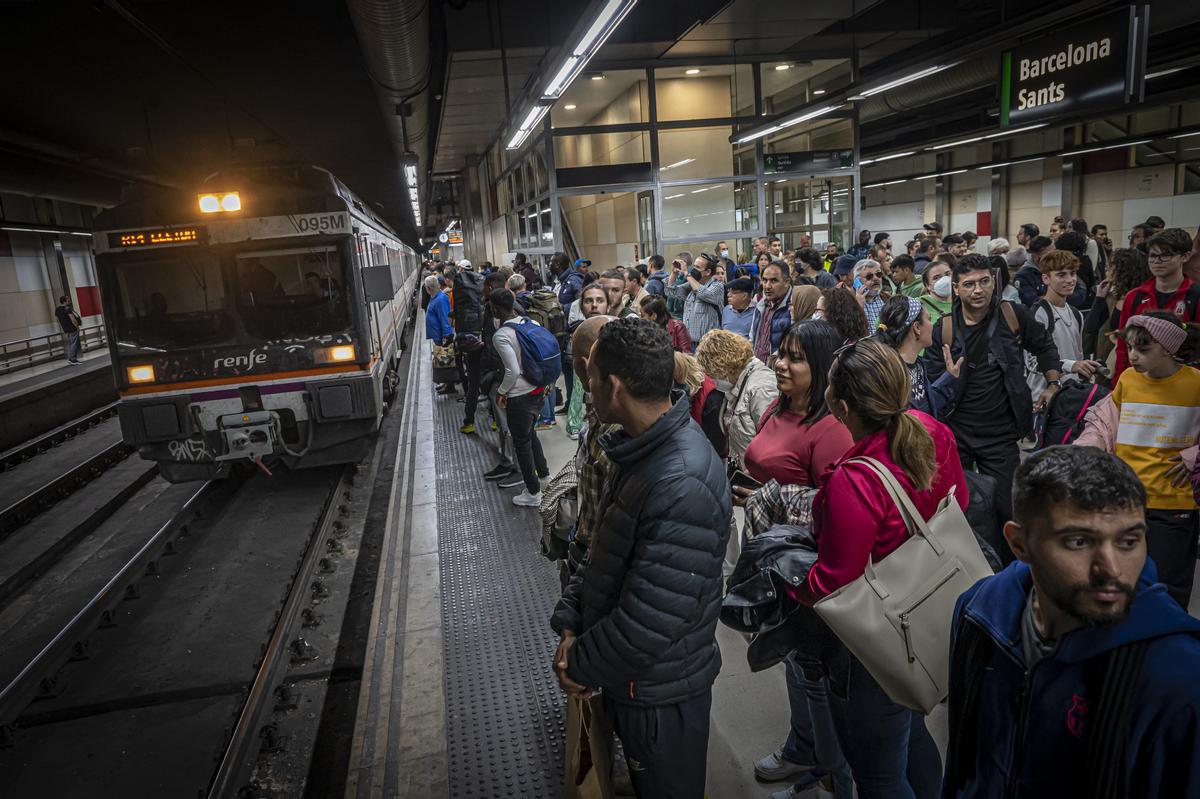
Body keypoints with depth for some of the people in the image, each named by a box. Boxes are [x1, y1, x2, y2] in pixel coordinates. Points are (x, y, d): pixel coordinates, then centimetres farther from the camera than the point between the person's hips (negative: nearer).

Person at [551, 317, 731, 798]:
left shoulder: (682, 487, -34)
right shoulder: (647, 447, -1)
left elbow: (649, 623, -31)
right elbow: (607, 551, 7)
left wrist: (581, 667, -15)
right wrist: (570, 624, -3)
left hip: (660, 695, -8)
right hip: (635, 679, 8)